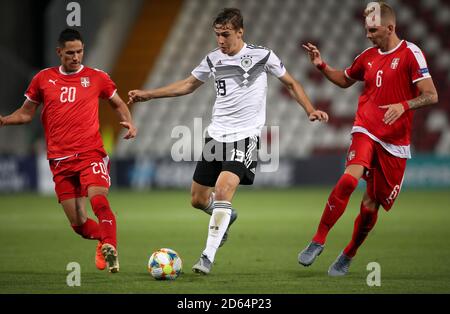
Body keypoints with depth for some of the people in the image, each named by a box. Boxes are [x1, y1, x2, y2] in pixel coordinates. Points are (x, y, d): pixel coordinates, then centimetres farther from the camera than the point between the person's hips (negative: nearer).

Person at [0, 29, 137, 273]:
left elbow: (118, 104, 18)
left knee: (98, 200, -30)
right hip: (60, 159, 2)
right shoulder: (43, 79, 8)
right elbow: (27, 113, 16)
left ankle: (109, 248, -26)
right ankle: (104, 240, 29)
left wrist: (129, 123, -1)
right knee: (78, 223, 2)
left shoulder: (96, 78, 5)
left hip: (91, 153, -2)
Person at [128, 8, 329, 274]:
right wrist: (148, 94, 17)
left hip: (245, 135, -5)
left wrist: (310, 110, -6)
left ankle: (208, 256, -20)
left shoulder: (262, 56, -3)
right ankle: (226, 216, 41)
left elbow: (291, 84, 8)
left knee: (223, 191, -24)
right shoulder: (213, 60, 7)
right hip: (216, 135, 5)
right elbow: (188, 85, 22)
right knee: (198, 199, 7)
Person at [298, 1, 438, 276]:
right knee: (351, 178, -26)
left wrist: (403, 105, -28)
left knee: (371, 205, 3)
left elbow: (431, 96, -12)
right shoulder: (368, 56, 9)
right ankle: (318, 242, -19)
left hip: (395, 143, -2)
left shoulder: (410, 53, -7)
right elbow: (345, 80, 29)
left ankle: (348, 256, 27)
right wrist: (321, 65, 12)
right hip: (366, 131, 2)